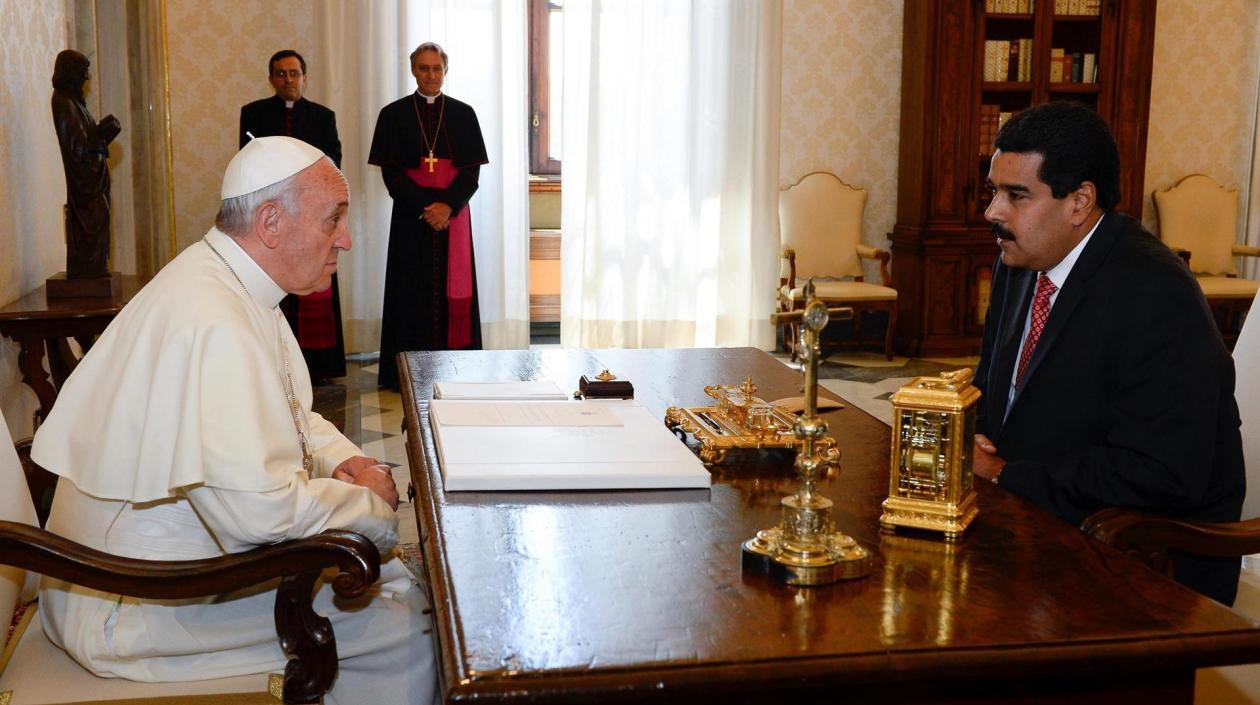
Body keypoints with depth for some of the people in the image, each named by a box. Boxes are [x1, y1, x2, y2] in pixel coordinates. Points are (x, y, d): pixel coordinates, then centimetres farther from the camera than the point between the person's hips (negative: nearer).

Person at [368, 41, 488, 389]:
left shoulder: (463, 114, 7)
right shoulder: (394, 114, 4)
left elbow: (472, 170, 2)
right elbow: (391, 171, -1)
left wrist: (447, 206, -14)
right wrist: (425, 208, -13)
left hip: (453, 214, 1)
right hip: (411, 216, -1)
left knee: (453, 290, 1)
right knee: (413, 291, -1)